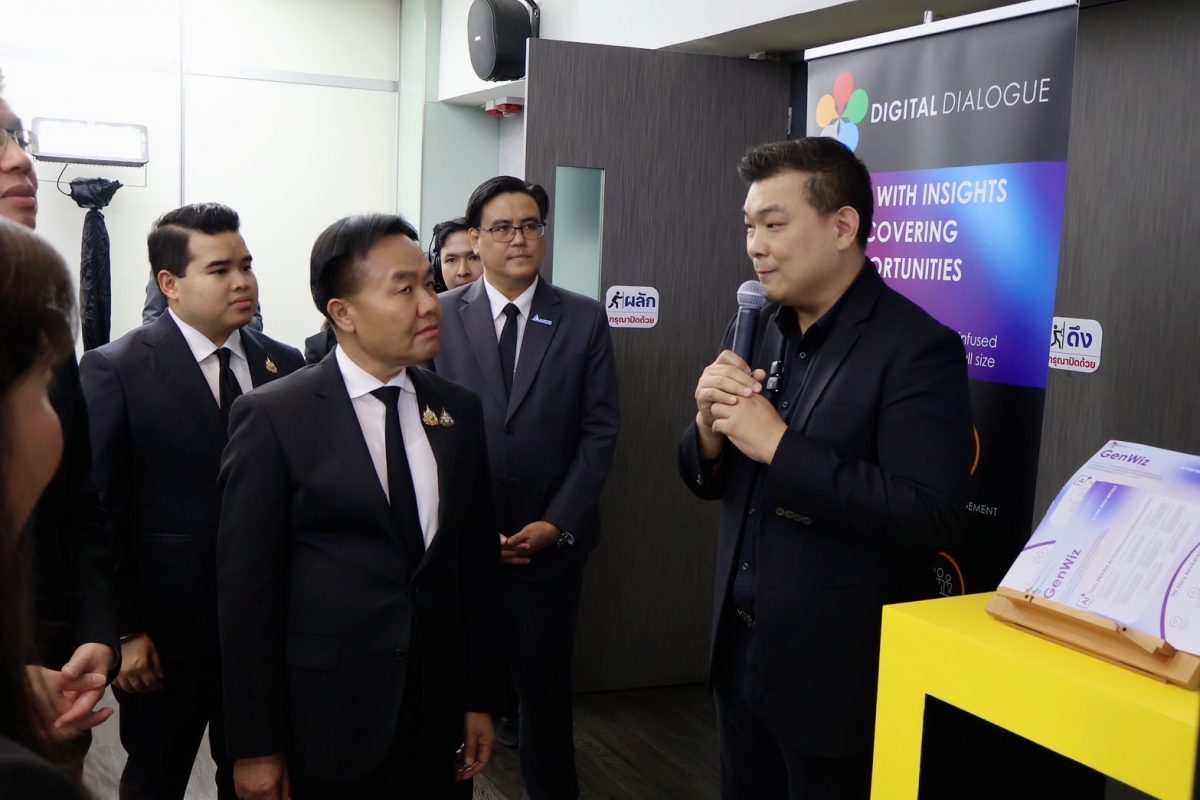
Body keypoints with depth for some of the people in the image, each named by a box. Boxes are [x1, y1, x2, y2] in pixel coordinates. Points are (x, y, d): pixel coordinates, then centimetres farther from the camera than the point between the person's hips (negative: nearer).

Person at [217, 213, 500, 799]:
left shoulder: (459, 411, 4)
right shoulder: (273, 416, -9)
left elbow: (477, 560, 7)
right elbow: (246, 587, -8)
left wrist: (479, 699, 7)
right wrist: (255, 746, -8)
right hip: (326, 726, -3)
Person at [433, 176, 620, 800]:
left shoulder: (585, 320, 1)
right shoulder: (440, 315, 0)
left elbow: (599, 430, -1)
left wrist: (556, 523, -9)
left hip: (551, 539, 0)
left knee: (546, 680, 11)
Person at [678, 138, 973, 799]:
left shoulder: (917, 348, -16)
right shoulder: (757, 329, 4)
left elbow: (931, 518, -24)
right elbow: (706, 481, 10)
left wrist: (780, 446, -25)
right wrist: (710, 423, -11)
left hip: (837, 672, -6)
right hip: (740, 651, 6)